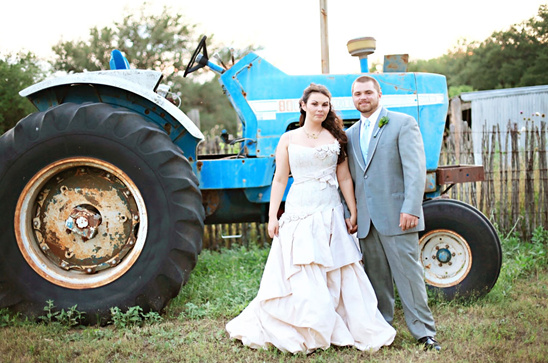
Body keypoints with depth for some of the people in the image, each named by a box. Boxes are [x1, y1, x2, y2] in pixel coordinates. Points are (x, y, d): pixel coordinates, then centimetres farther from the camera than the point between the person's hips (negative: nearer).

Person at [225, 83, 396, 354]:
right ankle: (304, 334, 11)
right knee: (301, 278, -2)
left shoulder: (335, 137, 9)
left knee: (338, 274, 4)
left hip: (331, 215, 2)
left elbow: (345, 178, 8)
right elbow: (280, 180, 4)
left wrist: (353, 213, 5)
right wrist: (272, 216, -1)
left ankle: (362, 330, 15)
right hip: (299, 214, -1)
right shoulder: (288, 139, 5)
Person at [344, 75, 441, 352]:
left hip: (396, 216, -5)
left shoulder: (403, 123, -1)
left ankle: (424, 332, 6)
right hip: (366, 219, 5)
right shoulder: (351, 134, 17)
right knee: (376, 275, 11)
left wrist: (411, 208, -18)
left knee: (408, 272, -4)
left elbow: (415, 169, -9)